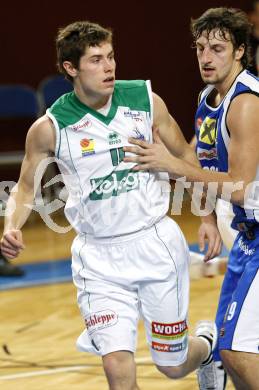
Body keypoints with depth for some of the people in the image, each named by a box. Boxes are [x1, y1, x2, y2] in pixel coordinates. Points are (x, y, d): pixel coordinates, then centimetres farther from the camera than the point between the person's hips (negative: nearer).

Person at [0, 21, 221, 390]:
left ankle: (208, 341, 46)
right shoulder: (50, 128, -9)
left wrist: (208, 216, 5)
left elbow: (185, 155, 8)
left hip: (155, 241, 1)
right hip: (98, 255, -1)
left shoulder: (146, 100, -6)